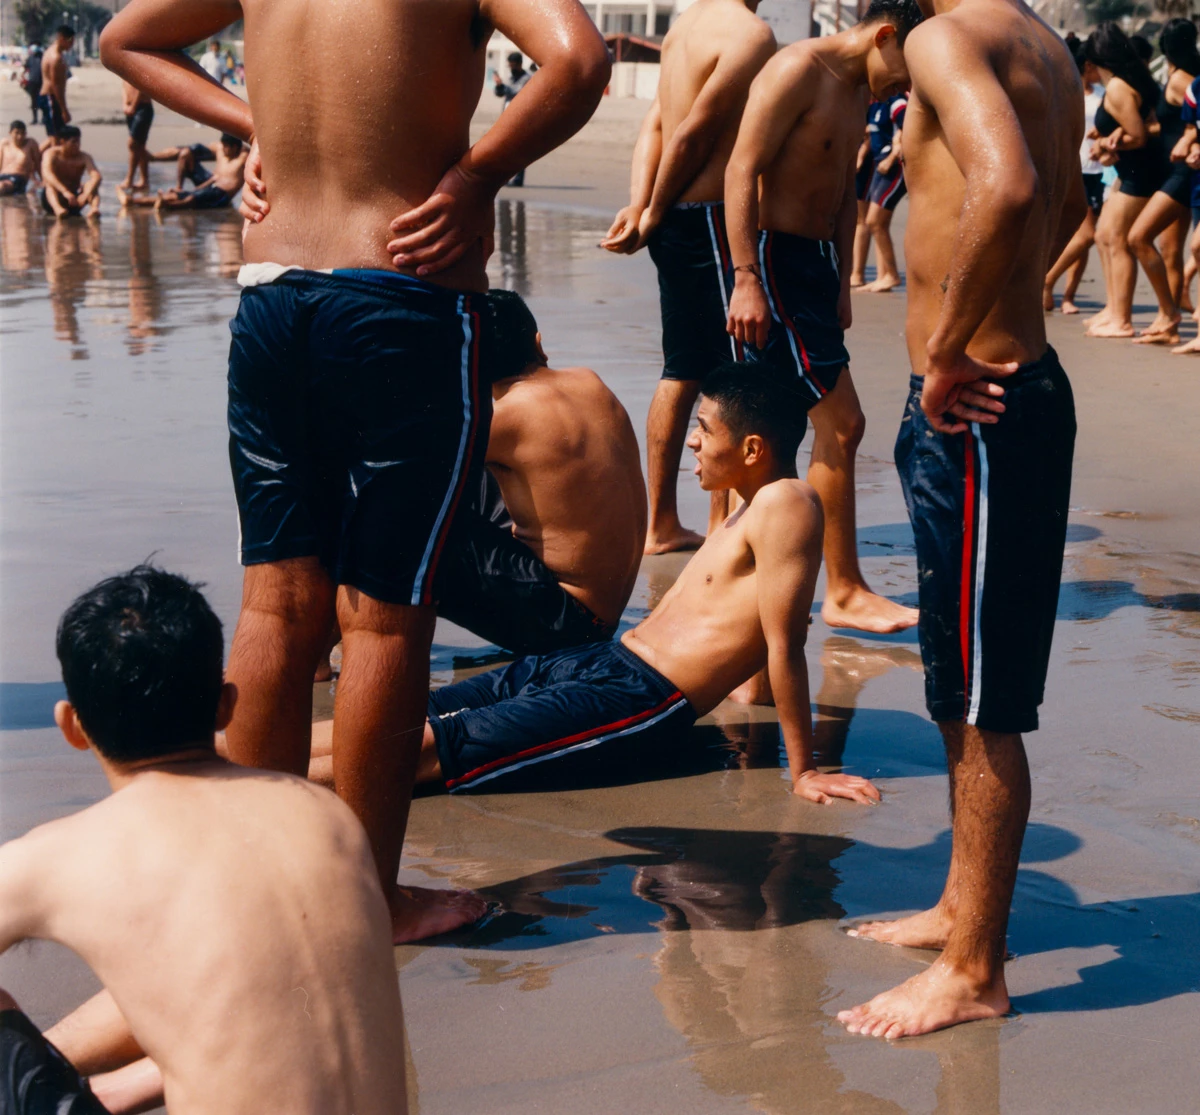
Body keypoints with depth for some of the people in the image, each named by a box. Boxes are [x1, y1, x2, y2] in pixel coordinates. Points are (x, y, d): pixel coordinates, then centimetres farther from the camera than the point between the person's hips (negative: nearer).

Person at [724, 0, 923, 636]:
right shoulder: (799, 70, -13)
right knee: (841, 423, -10)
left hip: (816, 260, 10)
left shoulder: (857, 94, 16)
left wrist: (842, 282, 21)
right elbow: (742, 170, -19)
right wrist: (745, 279, -24)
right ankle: (844, 593, -3)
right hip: (775, 257, -10)